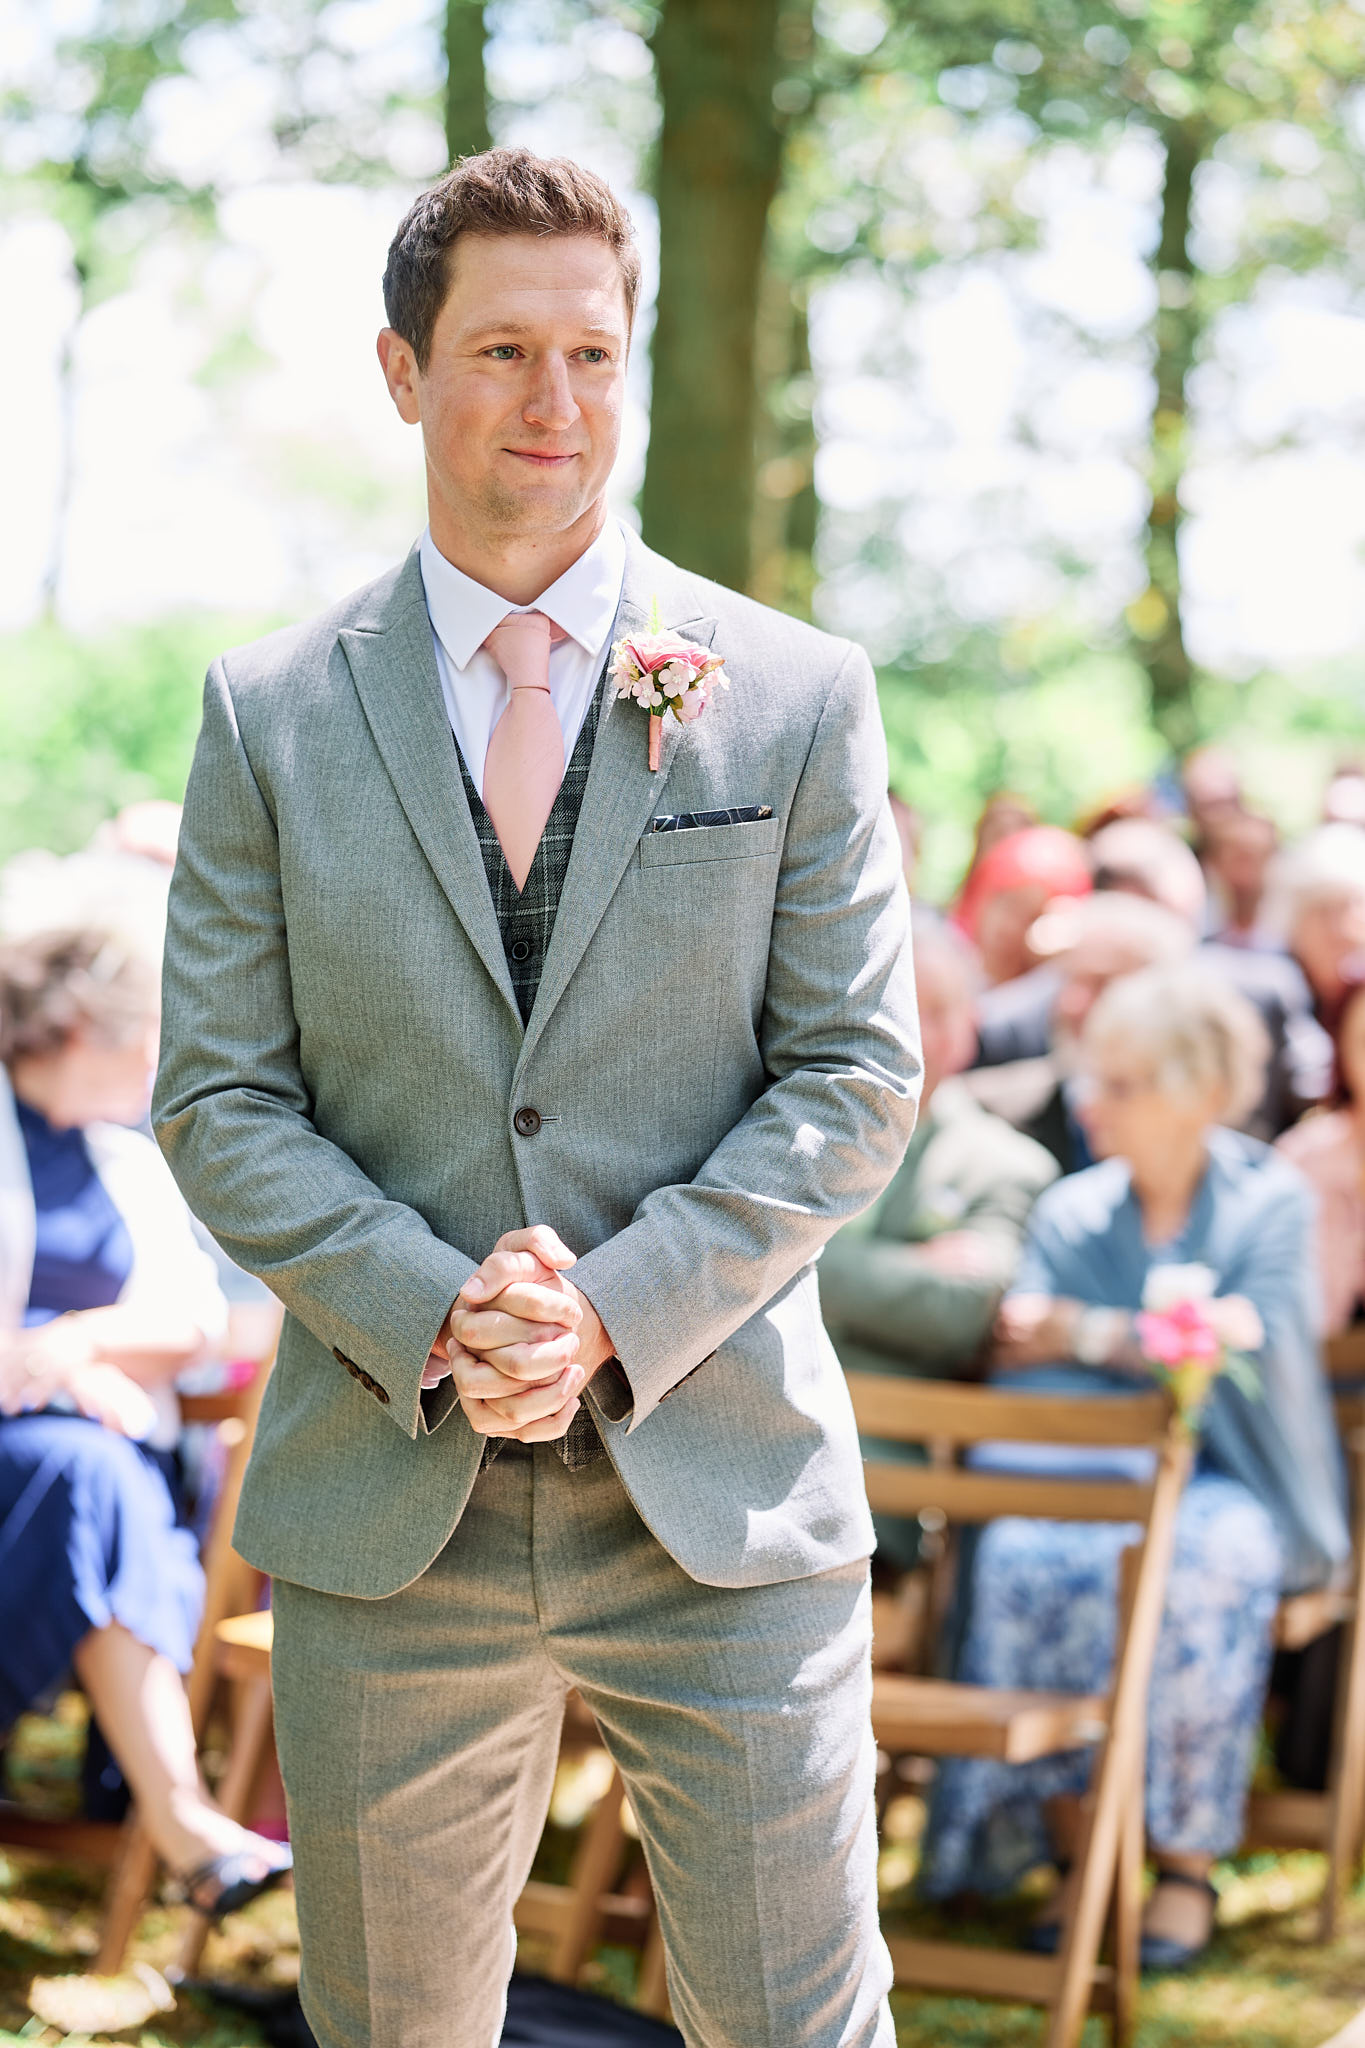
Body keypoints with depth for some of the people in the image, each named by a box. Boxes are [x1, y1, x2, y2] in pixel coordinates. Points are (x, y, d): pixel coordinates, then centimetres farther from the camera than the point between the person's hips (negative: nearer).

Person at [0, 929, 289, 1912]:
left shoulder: (131, 1157, 20)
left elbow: (193, 1317, 9)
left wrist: (80, 1339, -9)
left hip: (105, 1425, 4)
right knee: (85, 1473, -36)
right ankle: (179, 1814, -46)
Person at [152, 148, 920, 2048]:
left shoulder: (798, 696, 2)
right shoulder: (268, 714, 4)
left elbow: (856, 1074, 0)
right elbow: (220, 1099, 2)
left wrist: (613, 1312, -13)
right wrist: (435, 1317, -14)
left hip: (723, 1483, -1)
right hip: (387, 1509, 1)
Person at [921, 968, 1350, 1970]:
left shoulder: (1272, 1200, 2)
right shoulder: (1072, 1210, 10)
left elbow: (1254, 1349, -12)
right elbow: (1024, 1375, -1)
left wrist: (1088, 1334, -12)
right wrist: (1174, 1339, -18)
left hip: (1229, 1482, -2)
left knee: (1206, 1561, -36)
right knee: (1027, 1553, -31)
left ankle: (1187, 1864, -24)